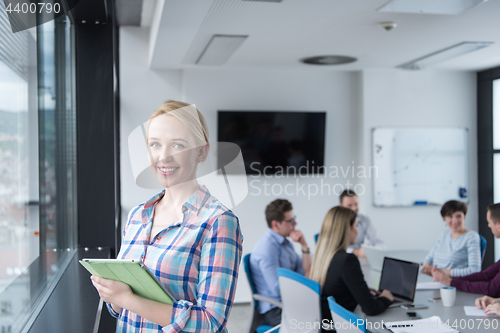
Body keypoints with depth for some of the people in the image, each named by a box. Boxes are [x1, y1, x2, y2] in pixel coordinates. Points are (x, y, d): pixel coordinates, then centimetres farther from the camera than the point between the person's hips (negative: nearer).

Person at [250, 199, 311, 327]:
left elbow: (306, 272, 11)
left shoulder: (286, 243, 14)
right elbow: (278, 289, -20)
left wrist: (304, 245, 0)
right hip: (275, 310, -9)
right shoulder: (267, 247, -16)